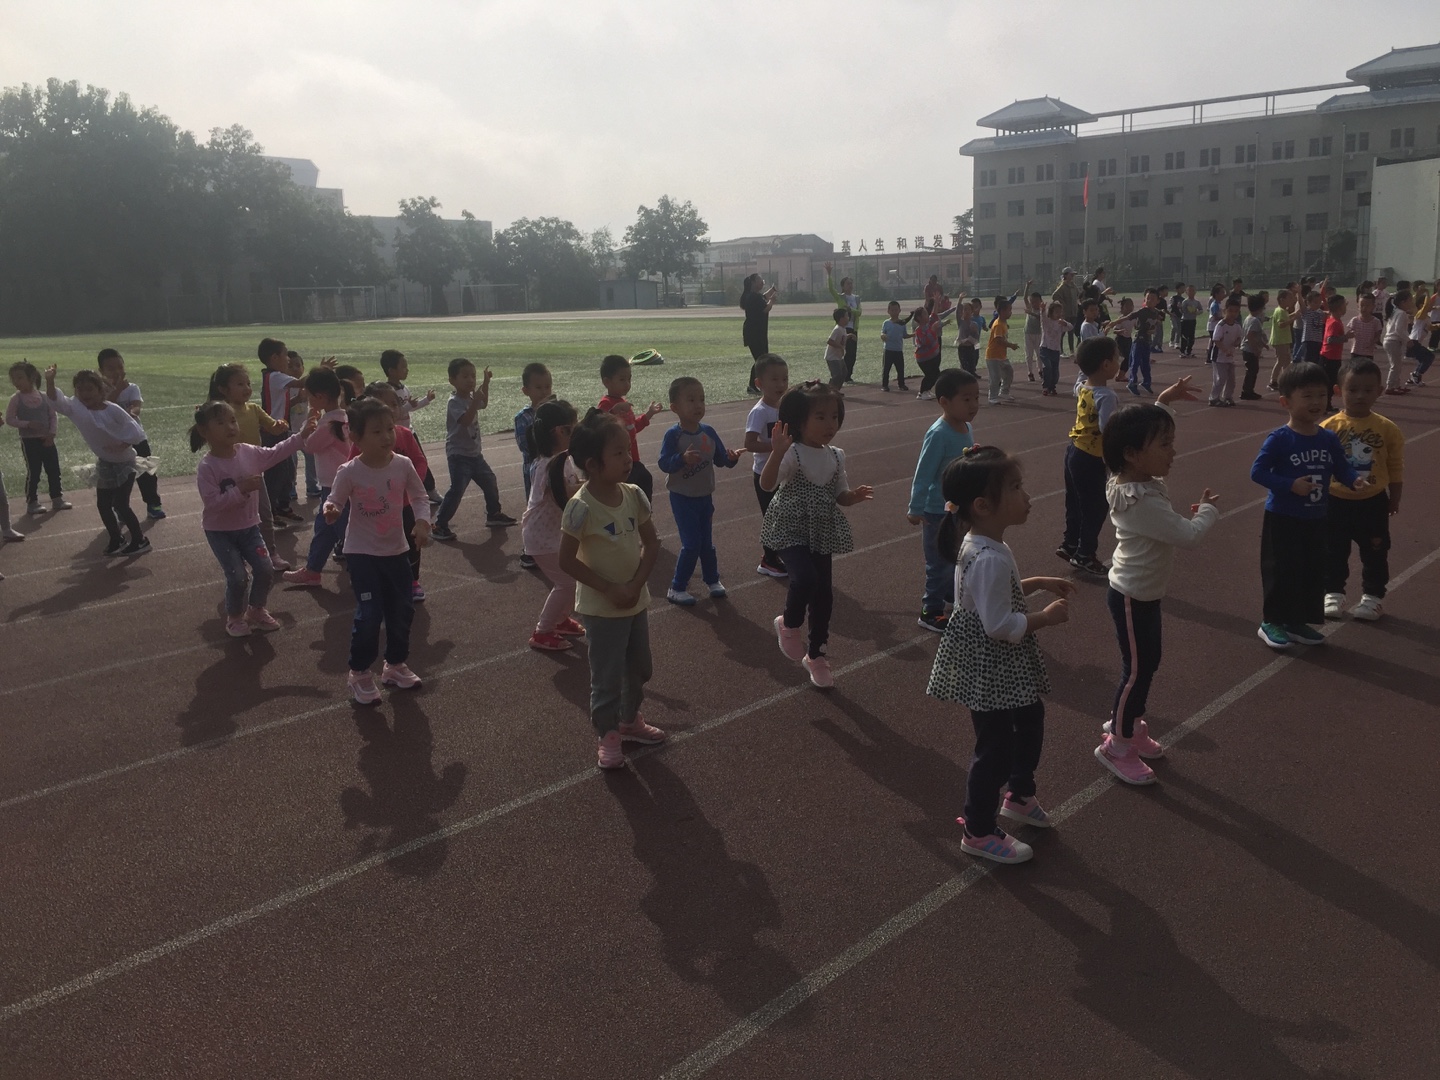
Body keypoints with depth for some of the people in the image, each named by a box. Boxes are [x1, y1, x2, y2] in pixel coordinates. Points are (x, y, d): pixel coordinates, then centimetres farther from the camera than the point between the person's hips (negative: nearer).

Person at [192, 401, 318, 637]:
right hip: (220, 531, -5)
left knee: (265, 571, 0)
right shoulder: (207, 467, -21)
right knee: (238, 577, -10)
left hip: (249, 527, 5)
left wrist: (301, 435, -5)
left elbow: (276, 452, 4)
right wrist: (241, 489, -33)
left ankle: (256, 611, 25)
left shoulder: (249, 453, -6)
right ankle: (234, 617, 17)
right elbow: (213, 503, -26)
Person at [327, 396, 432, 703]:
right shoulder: (349, 473, -17)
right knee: (370, 614, -8)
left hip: (395, 551, 5)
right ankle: (359, 673, 12)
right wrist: (331, 511, -33)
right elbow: (336, 501, -10)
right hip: (362, 553, -4)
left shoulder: (403, 465, -7)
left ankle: (396, 664, 34)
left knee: (402, 611, 13)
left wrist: (422, 523, -16)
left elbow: (419, 498, 0)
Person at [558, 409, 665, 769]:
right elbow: (567, 561, -19)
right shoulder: (581, 507, -23)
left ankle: (630, 720, 42)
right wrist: (610, 590, -20)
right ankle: (607, 736, 26)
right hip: (601, 608, -6)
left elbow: (652, 543, -1)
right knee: (607, 676, 6)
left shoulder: (634, 495, -7)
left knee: (639, 668, 21)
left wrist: (636, 584, -14)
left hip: (636, 600, 6)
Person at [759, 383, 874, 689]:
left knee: (823, 592, 10)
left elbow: (840, 496, 12)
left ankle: (815, 654, 30)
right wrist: (777, 453, -45)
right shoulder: (792, 453, -17)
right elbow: (767, 484, -31)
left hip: (822, 533, 6)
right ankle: (789, 624, 6)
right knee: (805, 578, -28)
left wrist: (855, 496, -10)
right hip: (790, 531, -6)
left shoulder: (836, 456, 3)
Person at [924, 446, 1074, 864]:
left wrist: (1034, 583, 9)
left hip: (1002, 669, 11)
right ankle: (978, 833, 22)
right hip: (988, 669, -11)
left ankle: (1019, 796, 48)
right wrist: (1047, 617, -17)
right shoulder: (990, 559, -30)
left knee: (1030, 720, 26)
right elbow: (1000, 626, -29)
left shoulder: (980, 544, 2)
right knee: (996, 746, 4)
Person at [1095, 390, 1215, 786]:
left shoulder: (1129, 479, -3)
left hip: (1145, 592, 10)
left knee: (1148, 662, 21)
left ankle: (1128, 724, 38)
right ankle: (1116, 745, 17)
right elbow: (1188, 535, -28)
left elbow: (1146, 428, 18)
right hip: (1132, 597, -10)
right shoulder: (1144, 501, -32)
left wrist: (1164, 400, 12)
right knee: (1137, 669, 2)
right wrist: (1207, 509, -9)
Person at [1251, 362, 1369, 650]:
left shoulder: (1329, 439, 1)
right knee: (1282, 571, -1)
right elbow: (1257, 472, -17)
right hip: (1283, 518, -6)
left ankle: (1298, 622, 26)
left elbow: (1341, 467, 7)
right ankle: (1271, 622, 14)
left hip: (1316, 519, 6)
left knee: (1313, 572, 12)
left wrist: (1355, 479, -14)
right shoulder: (1279, 439, -16)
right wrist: (1291, 485, -25)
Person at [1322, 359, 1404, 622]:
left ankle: (1373, 595, 26)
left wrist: (1394, 499, 6)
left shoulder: (1387, 429, -8)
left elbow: (1395, 467, 2)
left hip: (1373, 502, 1)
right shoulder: (1329, 428, -12)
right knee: (1333, 551, 12)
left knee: (1375, 552, 11)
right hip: (1335, 501, 0)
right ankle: (1333, 593, 27)